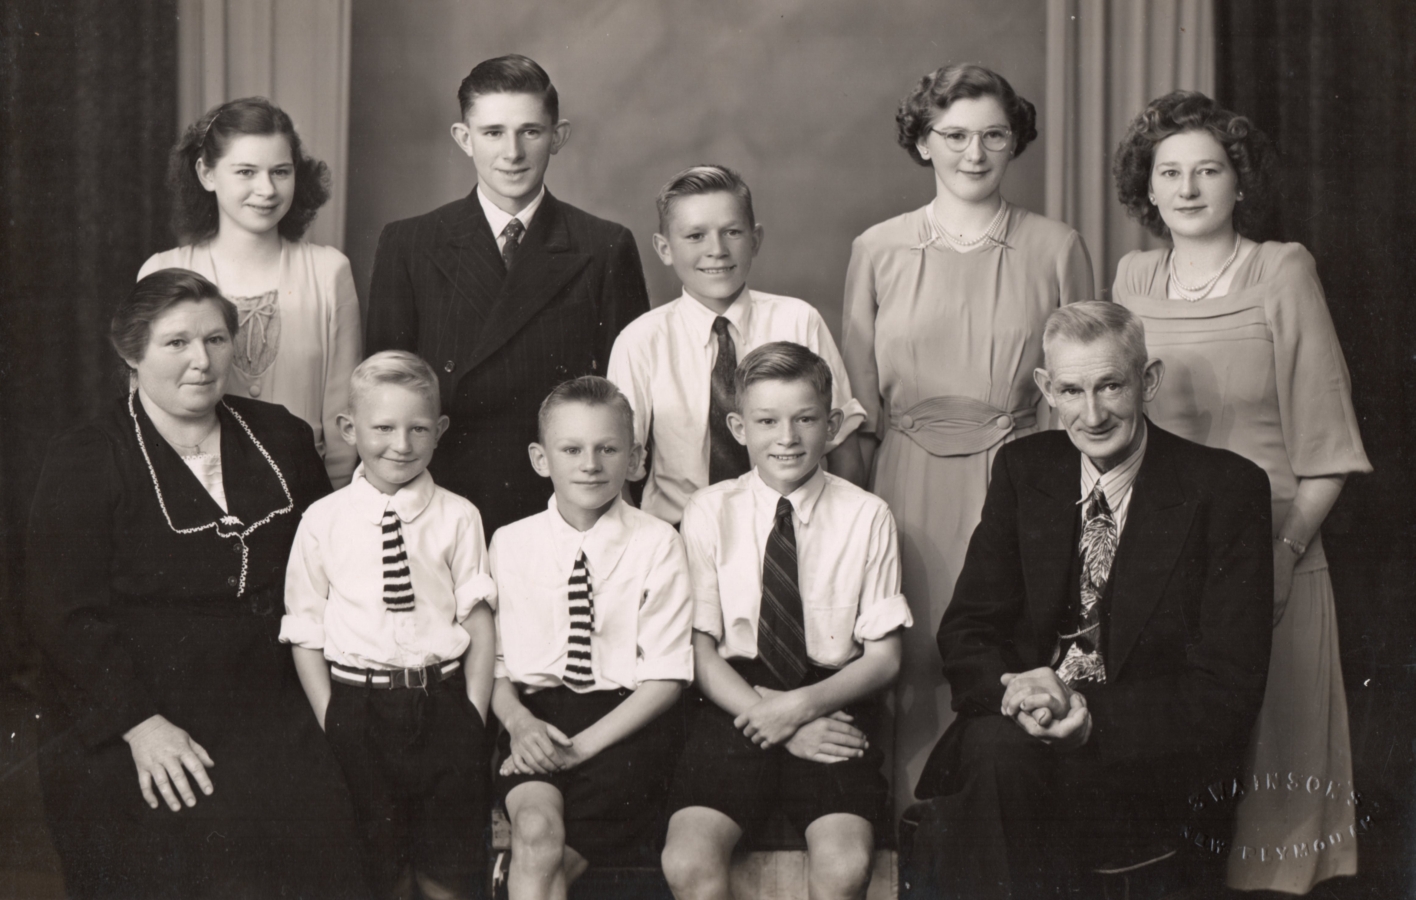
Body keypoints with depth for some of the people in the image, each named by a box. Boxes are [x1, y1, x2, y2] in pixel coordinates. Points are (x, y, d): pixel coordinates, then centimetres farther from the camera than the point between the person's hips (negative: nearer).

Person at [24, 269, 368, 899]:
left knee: (315, 814, -17)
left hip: (264, 704, 4)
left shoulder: (280, 438, 13)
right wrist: (141, 723, -16)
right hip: (122, 719, -3)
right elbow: (64, 612, -7)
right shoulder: (83, 461, 0)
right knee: (197, 833, -22)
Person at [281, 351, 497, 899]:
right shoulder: (323, 522, 2)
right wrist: (331, 724, -4)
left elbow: (480, 622, 2)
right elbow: (305, 633, 4)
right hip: (358, 704, 0)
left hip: (443, 702, 0)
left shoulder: (458, 518, 2)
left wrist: (474, 719, -6)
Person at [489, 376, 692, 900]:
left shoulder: (656, 545, -2)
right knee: (537, 826, -27)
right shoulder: (511, 544, 7)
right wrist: (518, 722, -12)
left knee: (539, 858, -22)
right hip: (534, 715, 2)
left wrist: (584, 744, -12)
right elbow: (492, 657, 8)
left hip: (624, 722, -2)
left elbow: (666, 677, -4)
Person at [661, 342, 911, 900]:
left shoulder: (866, 516, 3)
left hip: (830, 706, 0)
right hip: (735, 704, 1)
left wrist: (802, 706, -12)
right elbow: (700, 649, 2)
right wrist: (771, 718, -12)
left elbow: (884, 657, 4)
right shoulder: (709, 513, 5)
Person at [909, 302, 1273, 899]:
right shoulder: (1023, 469, 9)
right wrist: (1014, 689, -17)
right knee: (993, 748, -33)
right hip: (1018, 732, 3)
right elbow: (965, 630, 8)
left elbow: (1228, 688, -9)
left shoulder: (1227, 488, -4)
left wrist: (1092, 716, -23)